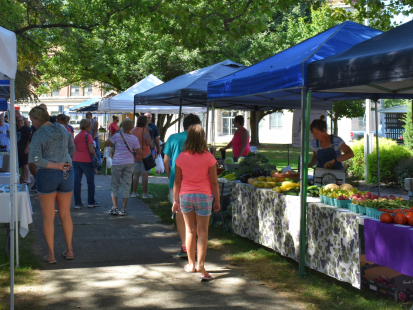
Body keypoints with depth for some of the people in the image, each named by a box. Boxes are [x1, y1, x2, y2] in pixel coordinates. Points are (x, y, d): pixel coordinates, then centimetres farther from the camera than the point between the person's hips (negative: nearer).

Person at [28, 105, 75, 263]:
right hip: (66, 175, 5)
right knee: (65, 214, 16)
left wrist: (56, 165, -16)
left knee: (48, 217, 6)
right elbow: (72, 151, 16)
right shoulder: (63, 130, 4)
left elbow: (36, 159, -22)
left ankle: (51, 254, 10)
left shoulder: (38, 135, -11)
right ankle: (69, 250, 22)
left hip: (47, 175, -4)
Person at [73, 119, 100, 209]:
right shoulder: (88, 135, -9)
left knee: (77, 182, 5)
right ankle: (91, 202, 14)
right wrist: (95, 154, 3)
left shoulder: (77, 136, 12)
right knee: (90, 182, 8)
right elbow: (91, 150, -15)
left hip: (76, 160, 6)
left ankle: (77, 203, 5)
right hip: (86, 161, -6)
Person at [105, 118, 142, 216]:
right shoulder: (134, 139, -3)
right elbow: (140, 152, -1)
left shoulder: (117, 136, -8)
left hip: (117, 163, -2)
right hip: (129, 163, 2)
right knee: (126, 186, 6)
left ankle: (115, 208, 3)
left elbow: (106, 143, 1)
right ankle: (123, 209, 5)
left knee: (115, 185, 8)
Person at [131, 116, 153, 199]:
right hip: (145, 154, -6)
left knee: (136, 174, 13)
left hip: (135, 155, 6)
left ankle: (134, 192, 14)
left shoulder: (132, 131, 8)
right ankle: (145, 194, 2)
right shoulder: (145, 130, -12)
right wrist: (148, 135, -2)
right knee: (145, 174, -1)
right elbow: (148, 142, -18)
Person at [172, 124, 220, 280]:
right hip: (204, 196, -2)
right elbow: (214, 182, -6)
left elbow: (177, 181, 1)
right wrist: (217, 200, 4)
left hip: (185, 196, 2)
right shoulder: (208, 157, -9)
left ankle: (191, 264, 22)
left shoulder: (181, 157, -5)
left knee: (190, 230, 13)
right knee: (202, 232, 3)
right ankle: (200, 265, -6)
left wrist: (175, 200, 11)